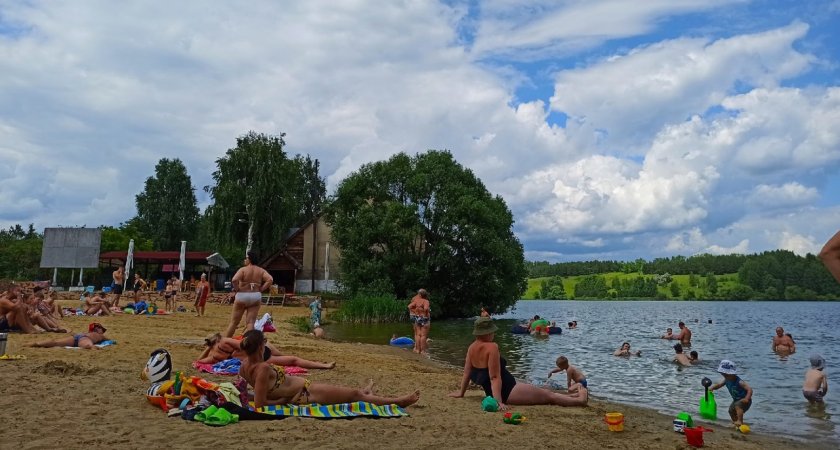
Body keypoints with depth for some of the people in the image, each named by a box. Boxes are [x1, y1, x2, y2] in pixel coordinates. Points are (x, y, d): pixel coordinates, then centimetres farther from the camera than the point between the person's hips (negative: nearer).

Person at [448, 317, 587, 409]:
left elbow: (467, 373, 6)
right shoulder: (492, 347, -23)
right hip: (506, 391, -9)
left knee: (541, 391, 25)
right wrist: (499, 401, -28)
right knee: (548, 395, 7)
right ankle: (579, 400, 23)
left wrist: (461, 392, 16)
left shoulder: (472, 347, 0)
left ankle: (573, 396, 39)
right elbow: (495, 377, -27)